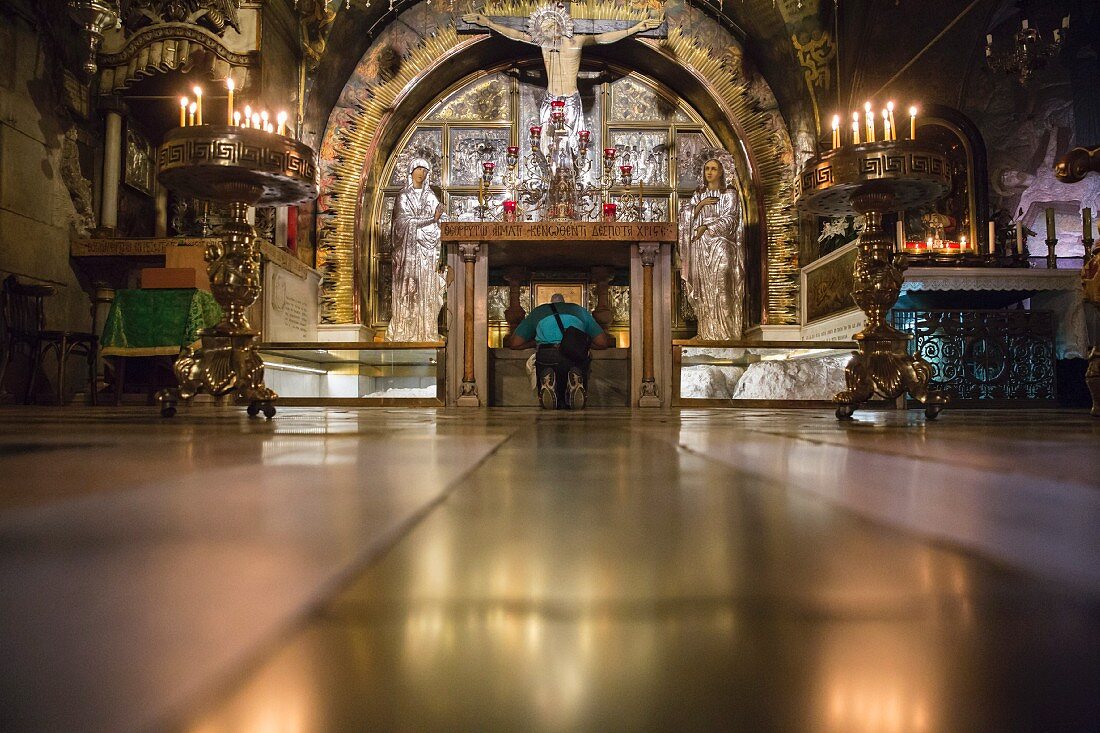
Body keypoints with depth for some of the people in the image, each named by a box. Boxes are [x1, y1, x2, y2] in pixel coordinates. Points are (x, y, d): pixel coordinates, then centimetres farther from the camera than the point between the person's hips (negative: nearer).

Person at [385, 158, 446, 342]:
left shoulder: (430, 196, 11)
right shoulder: (403, 196, 4)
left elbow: (436, 229, 7)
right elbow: (405, 222, -7)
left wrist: (436, 255, -3)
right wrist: (431, 219, -14)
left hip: (427, 250, 2)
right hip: (408, 249, -2)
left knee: (426, 290, 0)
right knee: (407, 290, -4)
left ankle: (426, 332, 2)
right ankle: (405, 332, 0)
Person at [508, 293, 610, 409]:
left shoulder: (538, 312, 30)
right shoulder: (580, 311, 31)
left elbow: (514, 343, 22)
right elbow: (603, 343, 25)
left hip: (546, 355, 0)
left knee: (547, 403, 19)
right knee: (578, 402, 18)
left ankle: (548, 382, -15)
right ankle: (575, 384, -16)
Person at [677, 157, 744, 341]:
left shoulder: (729, 194, 3)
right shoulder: (699, 194, 16)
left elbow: (729, 219, -6)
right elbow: (687, 214, 7)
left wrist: (707, 227, -12)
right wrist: (700, 205, -9)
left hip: (721, 244, -4)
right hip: (700, 246, 4)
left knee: (720, 287, -12)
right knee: (704, 288, 1)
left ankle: (723, 331, -9)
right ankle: (706, 331, 4)